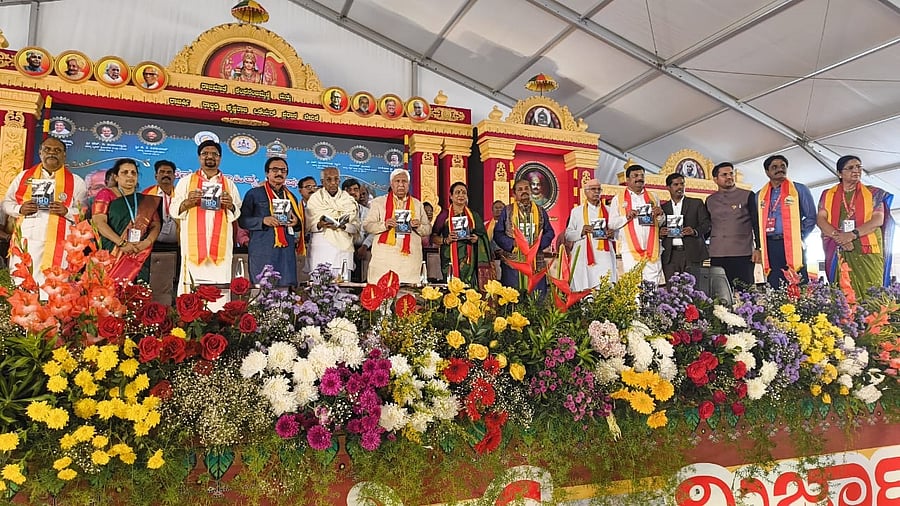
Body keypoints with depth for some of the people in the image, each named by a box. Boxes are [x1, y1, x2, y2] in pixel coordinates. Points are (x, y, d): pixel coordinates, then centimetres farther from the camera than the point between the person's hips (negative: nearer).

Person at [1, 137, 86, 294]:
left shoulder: (76, 182, 7)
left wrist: (66, 211, -14)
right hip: (24, 242, 3)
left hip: (56, 246, -3)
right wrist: (20, 209, -3)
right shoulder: (24, 176, 16)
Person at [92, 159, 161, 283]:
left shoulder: (147, 201, 16)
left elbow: (155, 225, 12)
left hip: (140, 258, 2)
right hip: (112, 255, -2)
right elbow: (98, 221, -2)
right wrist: (121, 243, -12)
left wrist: (147, 242, -9)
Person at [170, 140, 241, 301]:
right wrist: (187, 202, -11)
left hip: (220, 245, 1)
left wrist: (230, 205, -7)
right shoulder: (186, 182, 13)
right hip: (193, 245, -1)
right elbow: (174, 210, 8)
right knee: (192, 289, -8)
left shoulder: (229, 184, 16)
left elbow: (237, 214, 14)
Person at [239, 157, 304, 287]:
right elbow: (243, 220, 2)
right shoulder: (254, 193, 7)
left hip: (287, 250, 4)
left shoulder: (291, 197, 21)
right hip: (262, 251, -4)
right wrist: (263, 220, -14)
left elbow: (299, 226, 26)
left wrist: (297, 223, 3)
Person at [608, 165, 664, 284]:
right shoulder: (618, 199, 8)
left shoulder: (652, 198, 17)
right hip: (631, 251, -2)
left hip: (652, 251, 3)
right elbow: (611, 224, 2)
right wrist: (626, 217, -13)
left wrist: (660, 215, -1)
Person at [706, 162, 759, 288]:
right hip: (717, 256, 2)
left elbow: (756, 224, 5)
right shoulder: (710, 200, 15)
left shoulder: (747, 196, 7)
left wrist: (757, 249, -4)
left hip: (742, 254, -2)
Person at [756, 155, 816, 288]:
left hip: (793, 246, -3)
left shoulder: (799, 189, 7)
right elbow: (757, 221, 19)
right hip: (770, 247, 3)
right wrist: (760, 245, 7)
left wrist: (799, 237, -3)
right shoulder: (760, 195, 17)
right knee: (774, 288, 1)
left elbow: (811, 216, 6)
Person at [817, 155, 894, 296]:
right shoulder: (827, 194, 13)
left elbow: (878, 219, -1)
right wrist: (838, 236, -16)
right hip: (838, 253, 0)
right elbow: (821, 219, 1)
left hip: (867, 251, 0)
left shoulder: (873, 193, 11)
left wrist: (852, 234, -16)